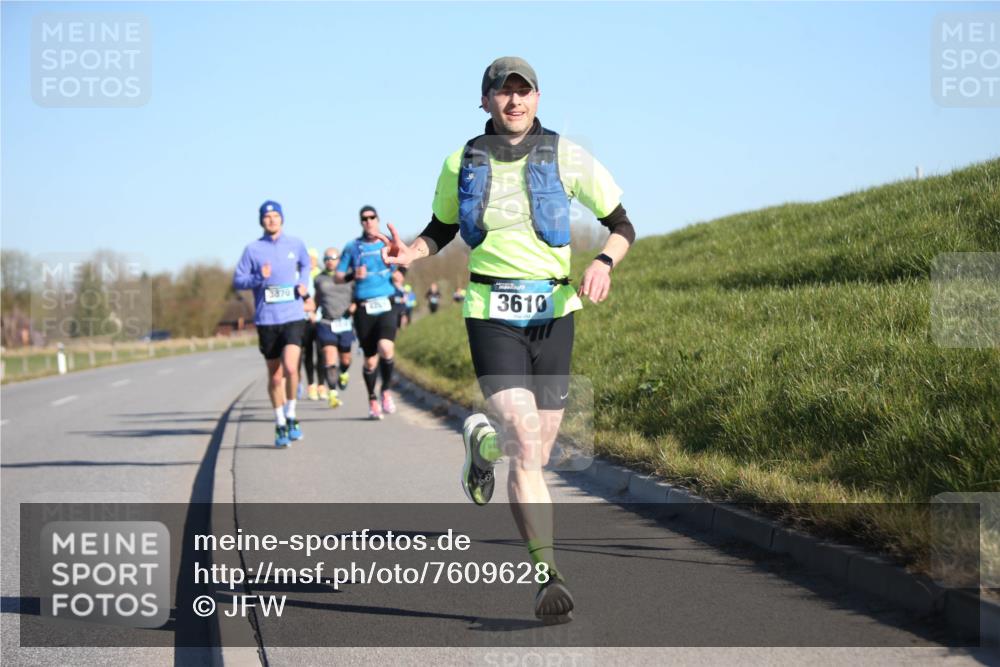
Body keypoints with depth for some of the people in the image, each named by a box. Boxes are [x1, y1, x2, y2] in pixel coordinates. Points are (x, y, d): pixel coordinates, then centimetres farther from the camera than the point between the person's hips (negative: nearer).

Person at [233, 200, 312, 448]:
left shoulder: (295, 245, 7)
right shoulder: (253, 249, 1)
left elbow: (305, 264, 26)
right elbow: (237, 281, 1)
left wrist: (303, 285, 8)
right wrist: (259, 278, -16)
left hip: (293, 318, 0)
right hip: (266, 320, 0)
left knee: (290, 368, -20)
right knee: (275, 376, 7)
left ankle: (291, 416, 1)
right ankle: (280, 426, 22)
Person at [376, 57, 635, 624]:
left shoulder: (566, 158, 0)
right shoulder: (461, 164, 4)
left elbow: (623, 225, 6)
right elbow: (443, 228, 20)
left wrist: (604, 262, -15)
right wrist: (411, 252, -2)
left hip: (553, 312, 2)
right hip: (492, 315, -1)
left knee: (535, 454, 9)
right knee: (526, 448, -18)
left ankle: (482, 442, 45)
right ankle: (549, 575, -15)